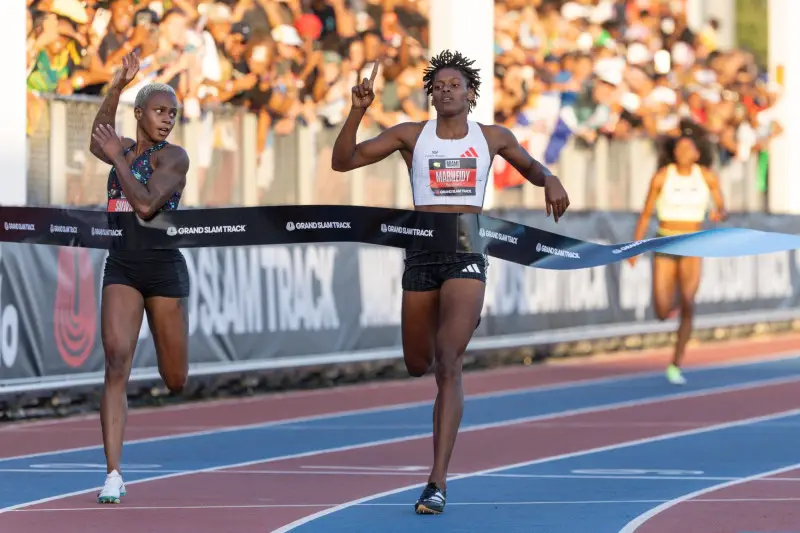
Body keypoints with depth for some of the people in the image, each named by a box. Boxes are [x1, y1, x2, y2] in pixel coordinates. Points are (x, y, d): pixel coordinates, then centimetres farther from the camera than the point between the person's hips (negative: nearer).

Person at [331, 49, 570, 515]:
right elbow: (343, 162, 2)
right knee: (418, 366, 13)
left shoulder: (493, 138, 7)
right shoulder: (411, 136, 5)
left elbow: (531, 168, 26)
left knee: (448, 364, -17)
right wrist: (358, 111, -11)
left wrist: (551, 181, 2)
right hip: (421, 255, 2)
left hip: (467, 255, -2)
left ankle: (439, 481, -20)